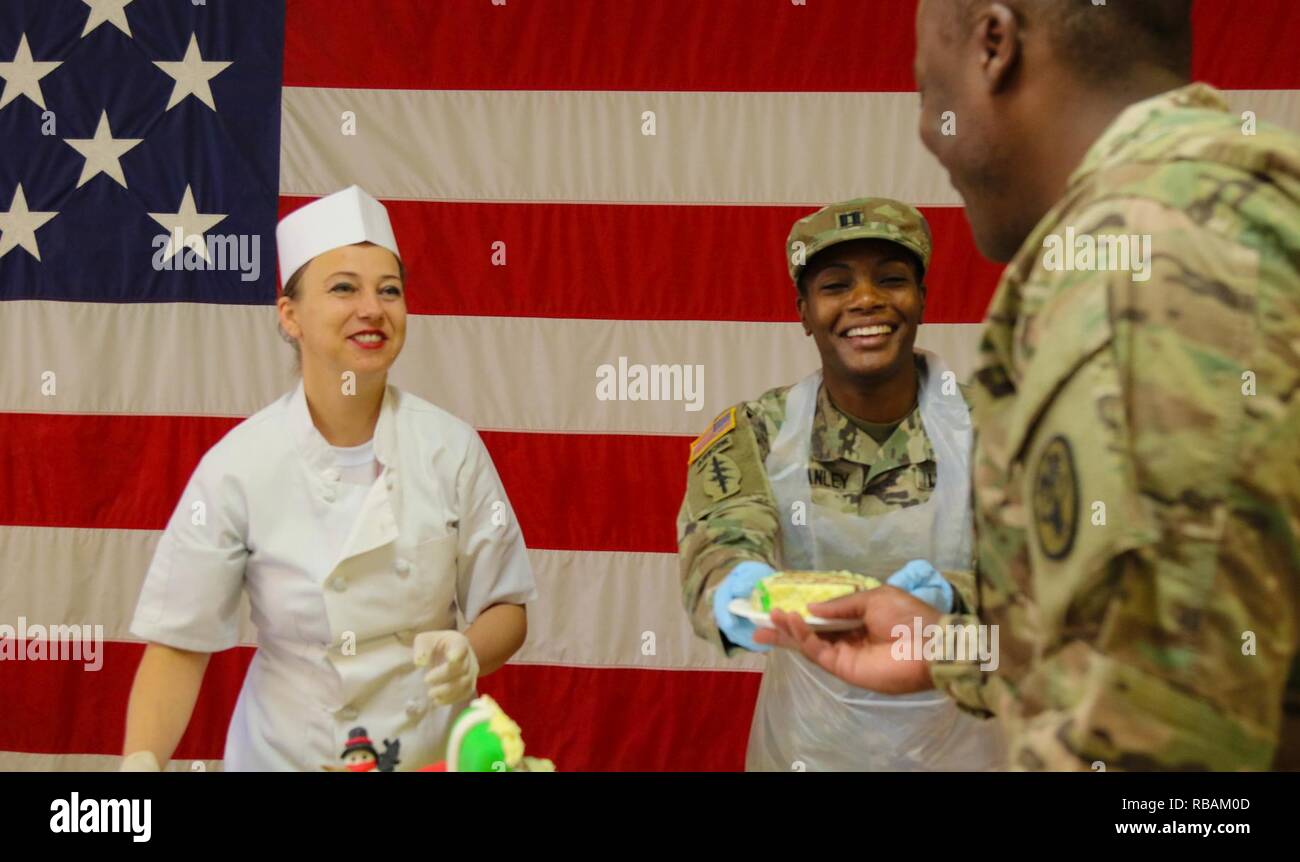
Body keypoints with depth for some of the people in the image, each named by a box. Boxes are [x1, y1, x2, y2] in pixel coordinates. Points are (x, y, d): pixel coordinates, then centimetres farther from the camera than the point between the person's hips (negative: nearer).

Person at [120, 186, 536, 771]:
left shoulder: (450, 447, -9)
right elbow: (180, 642, -12)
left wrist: (468, 653, -23)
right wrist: (140, 761, -27)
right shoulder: (238, 465, -13)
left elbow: (505, 609, -2)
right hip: (289, 755, -1)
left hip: (434, 750, 1)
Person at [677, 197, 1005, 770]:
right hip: (812, 744, 1)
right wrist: (739, 594, -48)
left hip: (962, 743, 0)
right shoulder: (752, 436, -7)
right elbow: (721, 543, -24)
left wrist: (947, 600, -42)